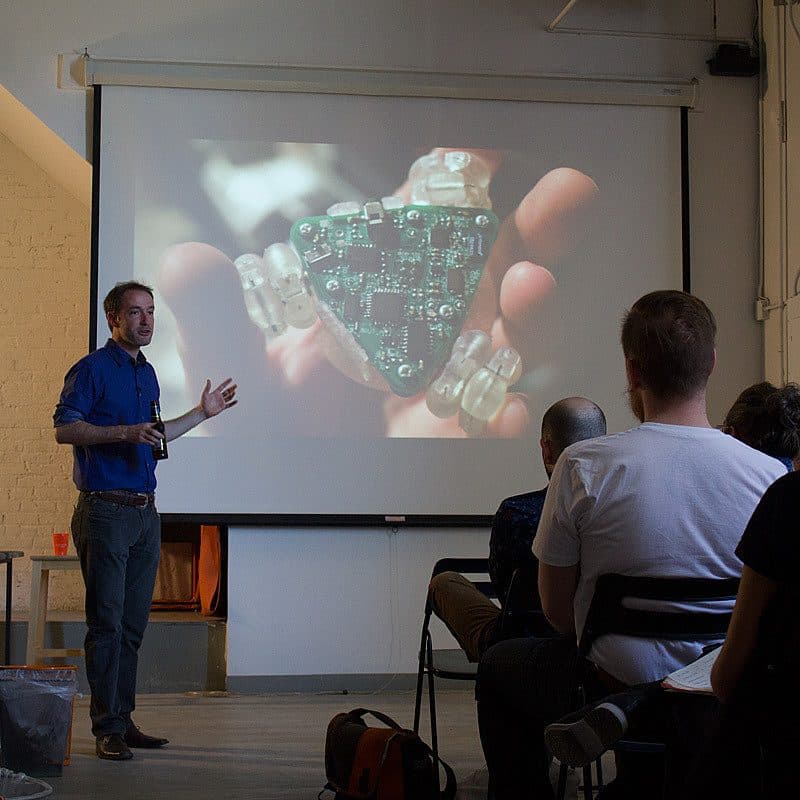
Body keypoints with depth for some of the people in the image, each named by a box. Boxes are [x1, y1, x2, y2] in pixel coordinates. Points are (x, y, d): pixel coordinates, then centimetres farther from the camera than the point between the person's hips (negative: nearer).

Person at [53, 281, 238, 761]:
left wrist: (202, 414, 28)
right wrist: (124, 432, -22)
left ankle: (124, 720, 15)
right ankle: (107, 728, -3)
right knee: (107, 623, -6)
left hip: (145, 512, 8)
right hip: (105, 510, -8)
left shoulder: (147, 373, 18)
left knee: (133, 625, 9)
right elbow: (64, 428, -14)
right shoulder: (92, 369, -5)